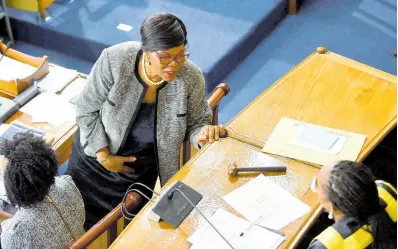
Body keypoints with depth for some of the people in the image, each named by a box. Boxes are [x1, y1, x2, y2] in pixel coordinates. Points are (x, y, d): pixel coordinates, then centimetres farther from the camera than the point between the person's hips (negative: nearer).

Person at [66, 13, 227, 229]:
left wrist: (203, 133, -31)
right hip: (95, 154, 0)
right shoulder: (114, 61, -31)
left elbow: (196, 122, -8)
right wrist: (104, 155, -18)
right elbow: (86, 110, -17)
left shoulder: (191, 78, -26)